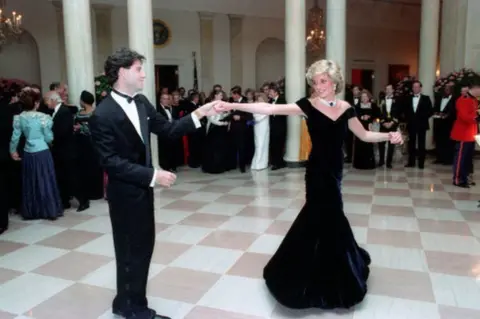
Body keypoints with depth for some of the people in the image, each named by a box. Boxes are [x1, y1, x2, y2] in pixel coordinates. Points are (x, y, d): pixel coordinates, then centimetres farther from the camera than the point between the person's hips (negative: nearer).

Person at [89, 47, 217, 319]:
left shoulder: (141, 102, 3)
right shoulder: (103, 115, -20)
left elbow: (167, 129, 6)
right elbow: (111, 162, -23)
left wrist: (198, 114, -4)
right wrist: (153, 175, -25)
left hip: (143, 188, 8)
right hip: (125, 193, -8)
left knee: (144, 245, 18)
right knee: (131, 249, 8)